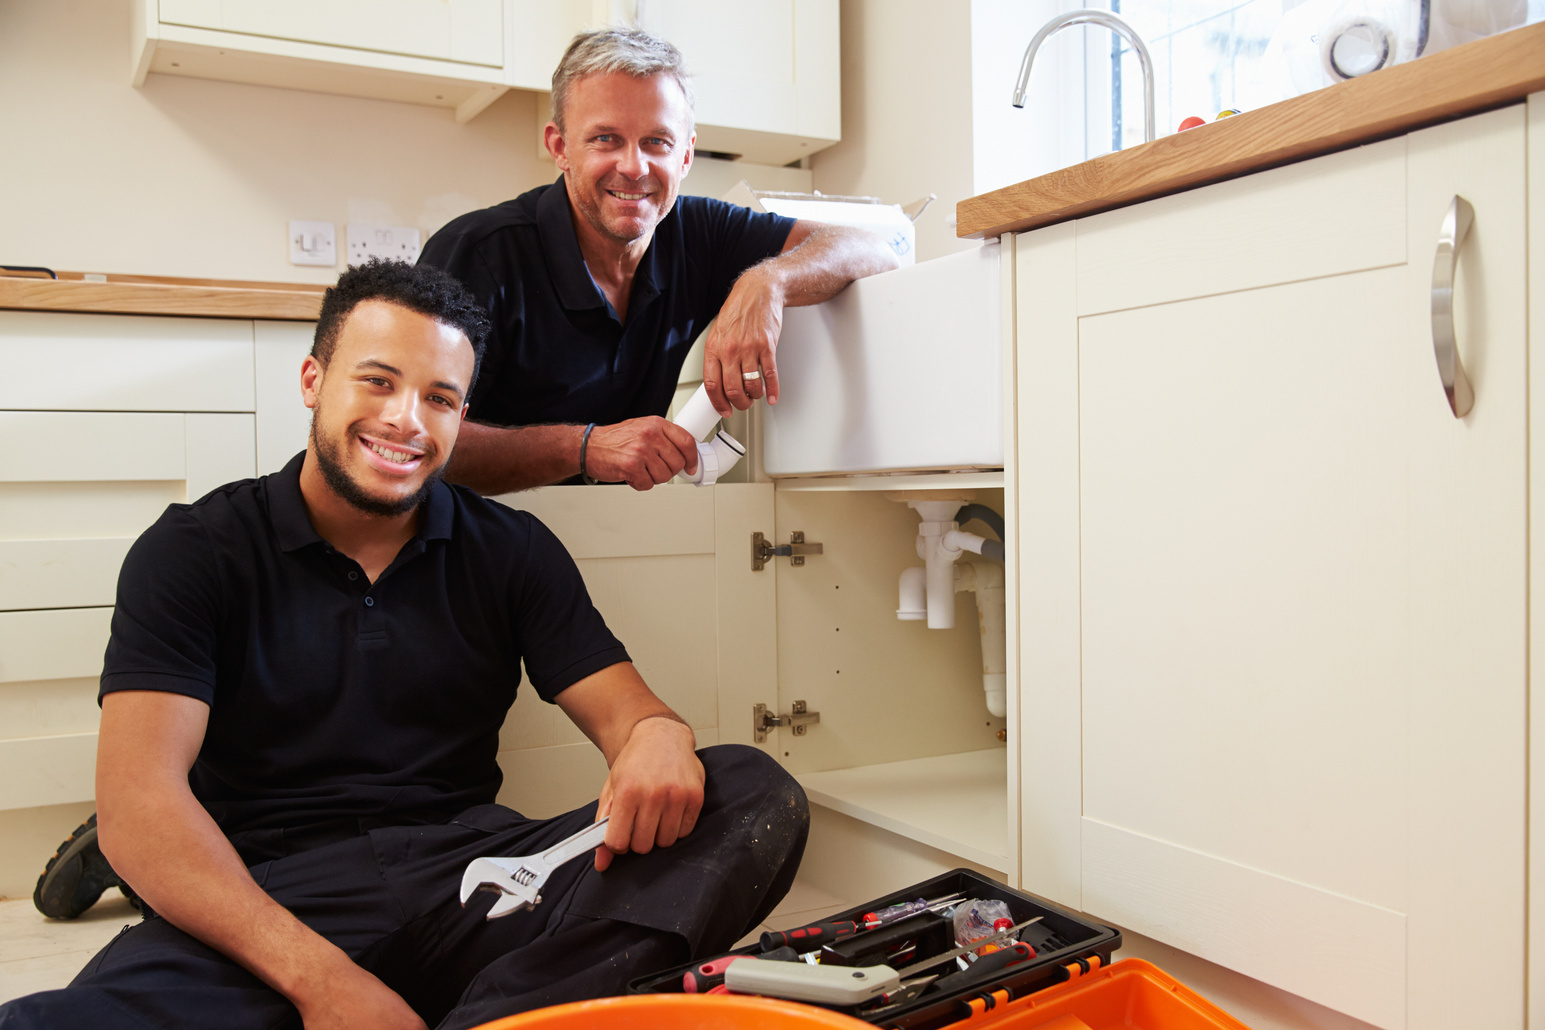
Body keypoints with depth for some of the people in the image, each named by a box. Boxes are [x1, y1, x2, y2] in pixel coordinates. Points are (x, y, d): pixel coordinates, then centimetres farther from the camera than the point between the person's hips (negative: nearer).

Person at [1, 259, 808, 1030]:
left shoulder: (512, 551, 11)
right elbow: (136, 799, -8)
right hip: (264, 903, -2)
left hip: (469, 885, 3)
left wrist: (657, 736, -22)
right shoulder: (190, 552, 3)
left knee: (758, 801, -20)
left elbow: (621, 707, 7)